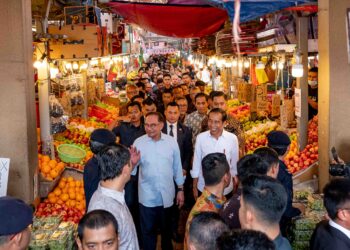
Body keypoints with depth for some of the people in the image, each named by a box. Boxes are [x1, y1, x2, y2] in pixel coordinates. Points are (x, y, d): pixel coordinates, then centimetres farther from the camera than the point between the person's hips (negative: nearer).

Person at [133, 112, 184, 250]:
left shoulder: (171, 142, -5)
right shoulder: (139, 142, -10)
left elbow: (177, 167, 4)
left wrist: (180, 189, 6)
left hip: (167, 196, 2)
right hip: (147, 197, -1)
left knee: (167, 229, 22)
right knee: (148, 230, 13)